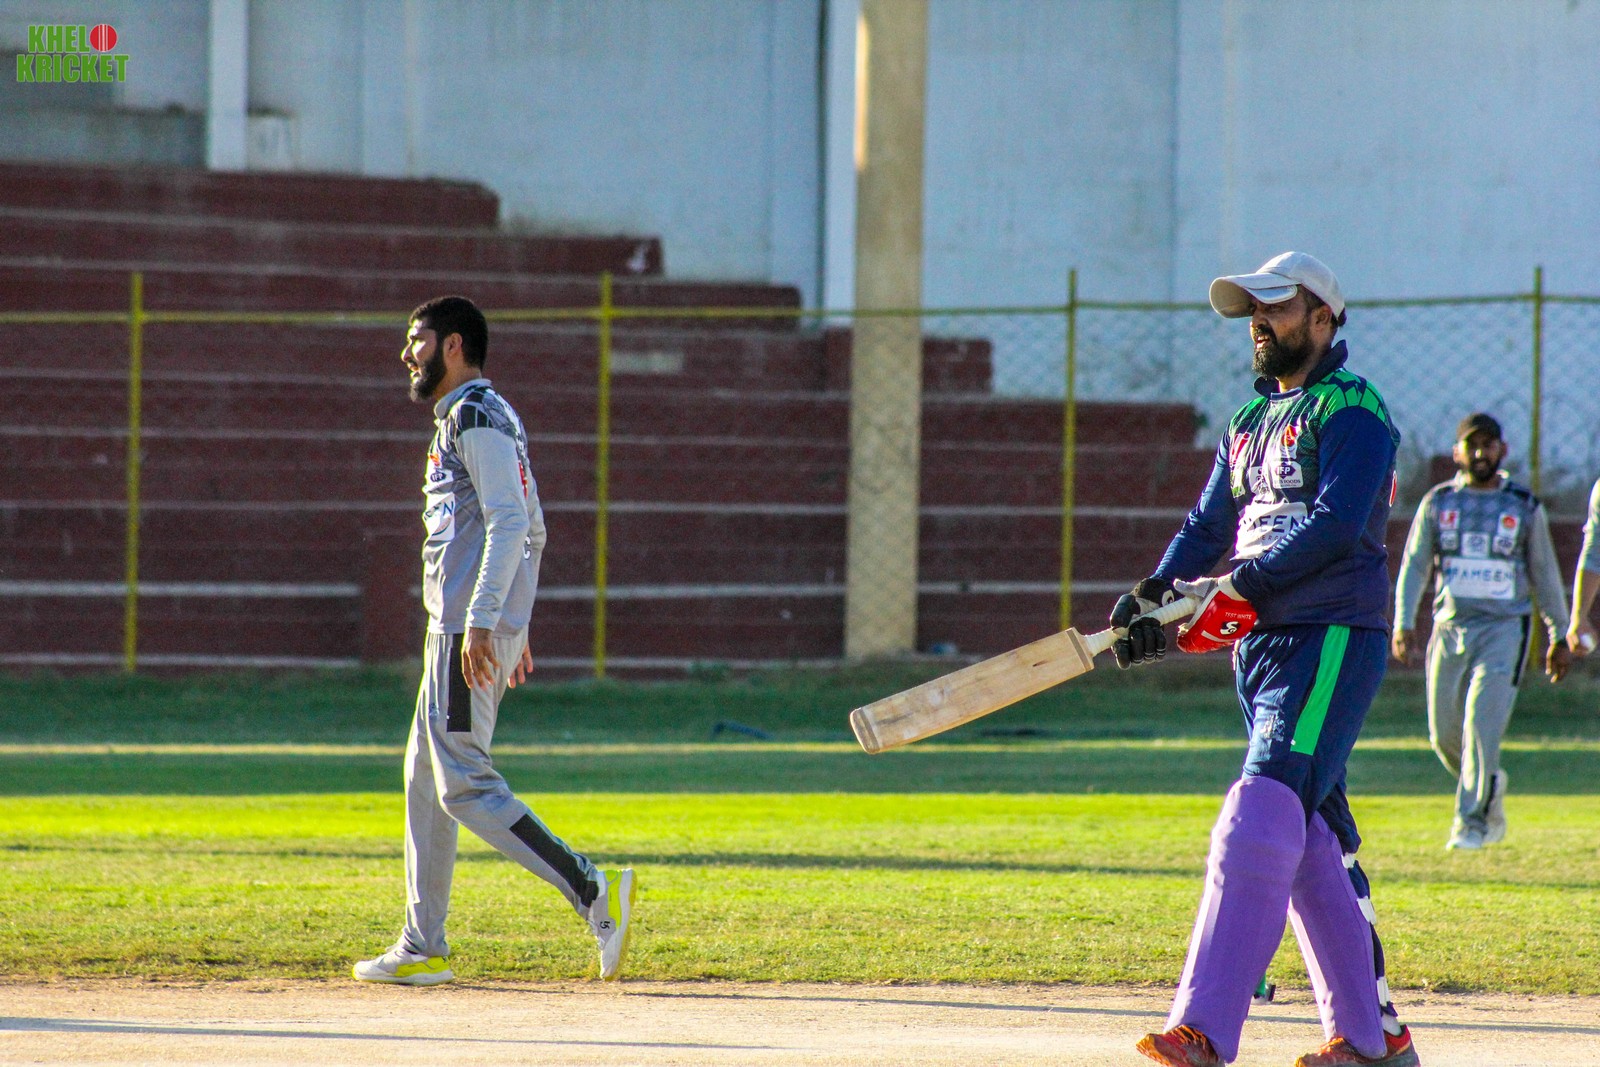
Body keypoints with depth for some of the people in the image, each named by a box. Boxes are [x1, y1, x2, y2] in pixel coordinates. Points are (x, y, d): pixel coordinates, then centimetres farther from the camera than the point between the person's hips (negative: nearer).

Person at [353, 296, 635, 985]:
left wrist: (481, 622, -27)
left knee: (464, 785, -14)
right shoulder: (484, 418, 21)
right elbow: (529, 529, 25)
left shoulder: (476, 414, -10)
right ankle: (422, 949, 17)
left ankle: (593, 891, -21)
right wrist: (515, 628, 25)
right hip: (464, 627, 11)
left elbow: (510, 521, -21)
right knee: (425, 779, 14)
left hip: (470, 630, -11)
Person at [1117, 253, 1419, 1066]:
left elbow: (1336, 525, -19)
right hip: (1260, 643, 9)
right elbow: (1210, 524, 15)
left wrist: (1237, 590, -24)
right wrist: (1155, 598, -3)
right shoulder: (1252, 420, 21)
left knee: (1260, 822, -20)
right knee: (1311, 841, 10)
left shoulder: (1351, 410, -7)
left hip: (1334, 638, -9)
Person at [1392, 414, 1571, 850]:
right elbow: (1414, 566, 5)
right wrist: (1403, 625, -6)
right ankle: (1490, 787, 32)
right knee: (1445, 735, 4)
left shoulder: (1525, 507, 5)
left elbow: (1545, 573, 12)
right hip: (1450, 630, 2)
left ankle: (1472, 821, -13)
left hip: (1504, 630, -2)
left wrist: (1559, 636, 12)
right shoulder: (1438, 502, 7)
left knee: (1483, 722, -18)